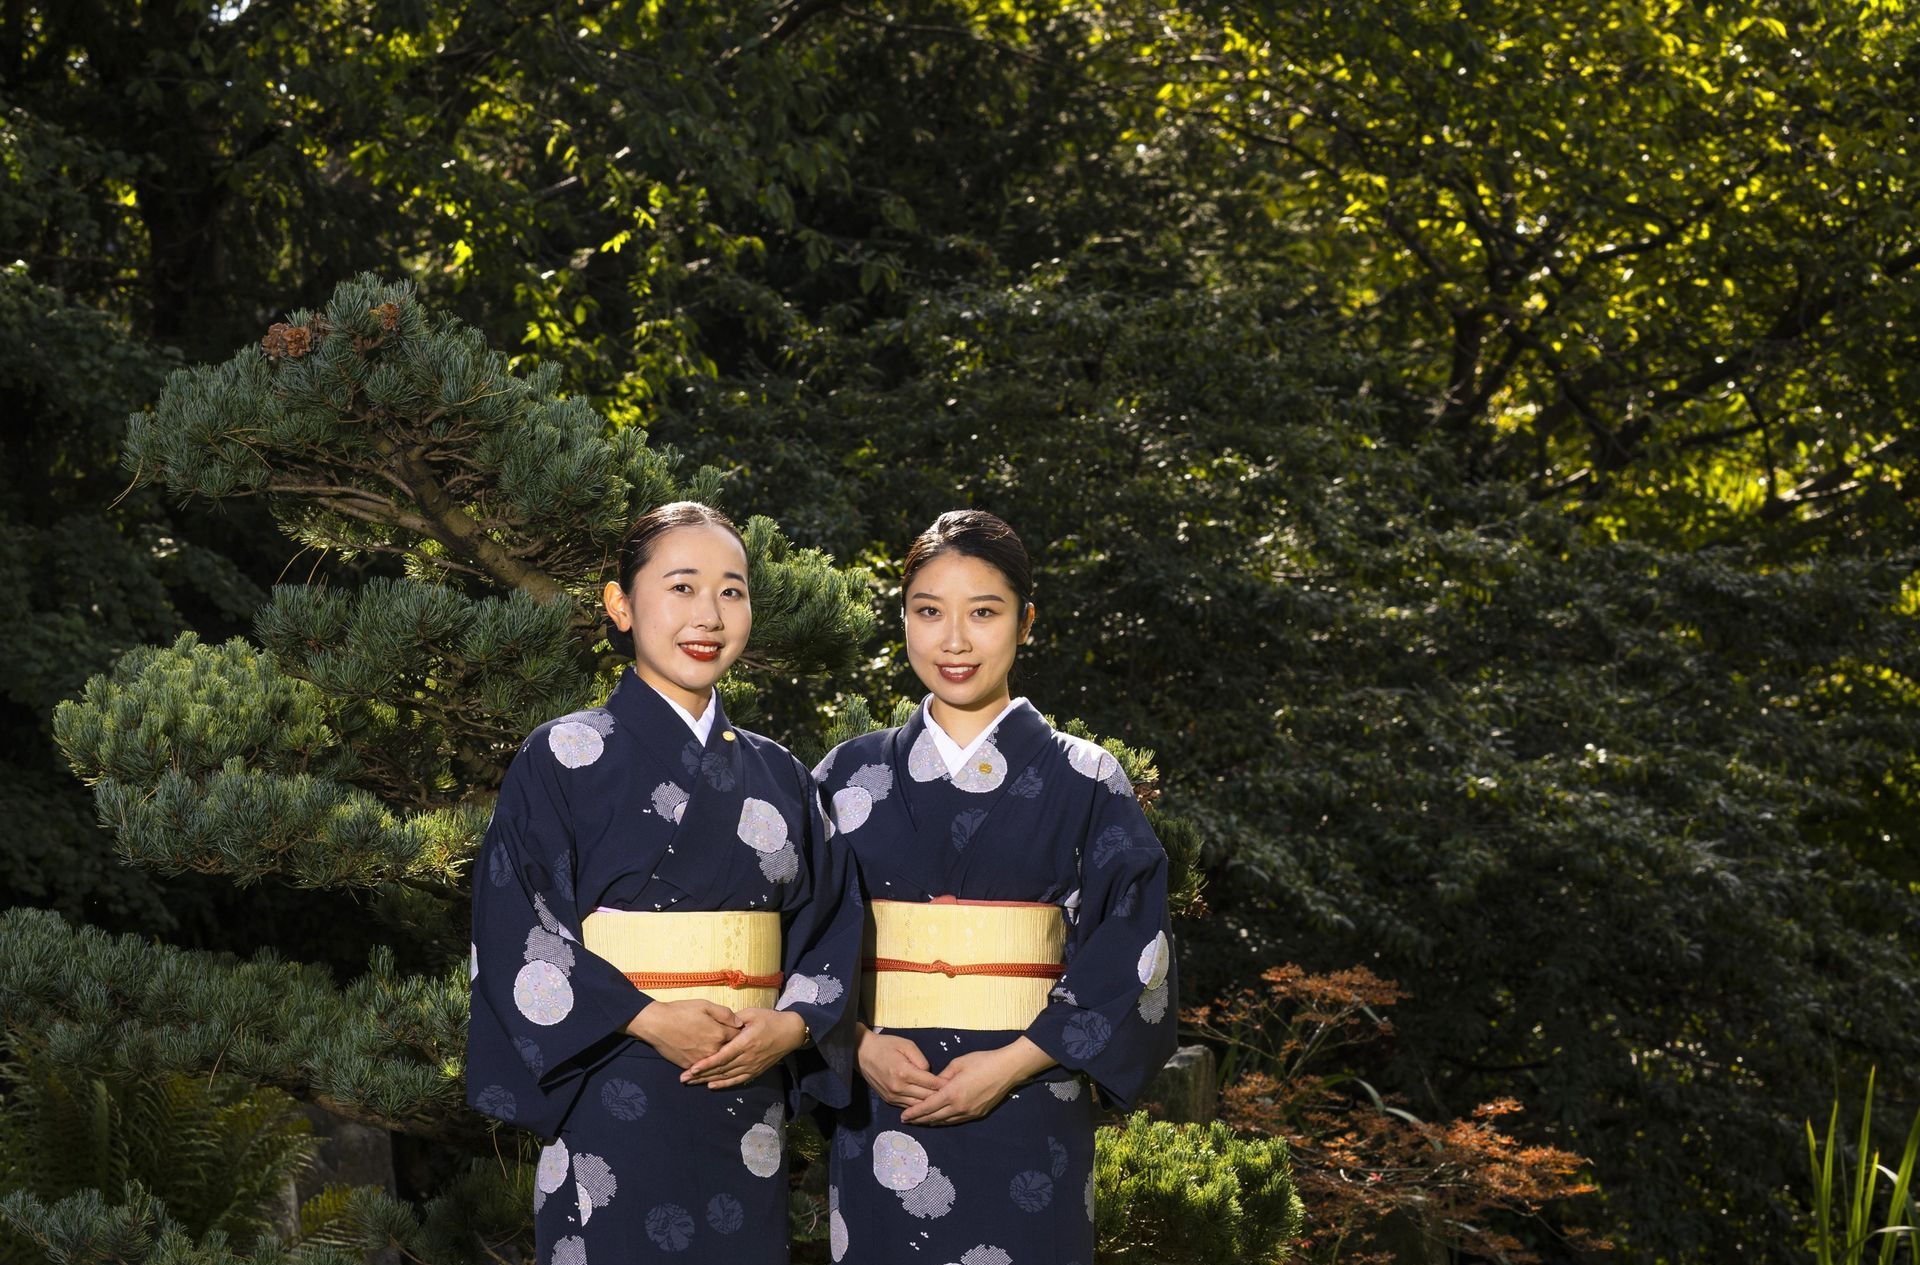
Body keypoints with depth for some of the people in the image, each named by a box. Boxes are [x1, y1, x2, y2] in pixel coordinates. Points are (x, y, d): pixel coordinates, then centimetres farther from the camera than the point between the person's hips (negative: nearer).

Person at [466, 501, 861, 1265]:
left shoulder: (778, 776, 12)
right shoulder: (564, 757, -1)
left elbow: (830, 923, 9)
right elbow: (515, 931, -8)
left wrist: (789, 1026, -10)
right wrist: (647, 1019, -17)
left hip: (747, 1112, 4)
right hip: (611, 1108, -4)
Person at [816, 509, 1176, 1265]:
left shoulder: (1086, 782, 1)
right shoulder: (852, 776, 7)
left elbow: (1129, 956, -5)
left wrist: (1015, 1064, -14)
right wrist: (862, 1047, -10)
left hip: (1026, 1115, -2)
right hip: (881, 1109, 2)